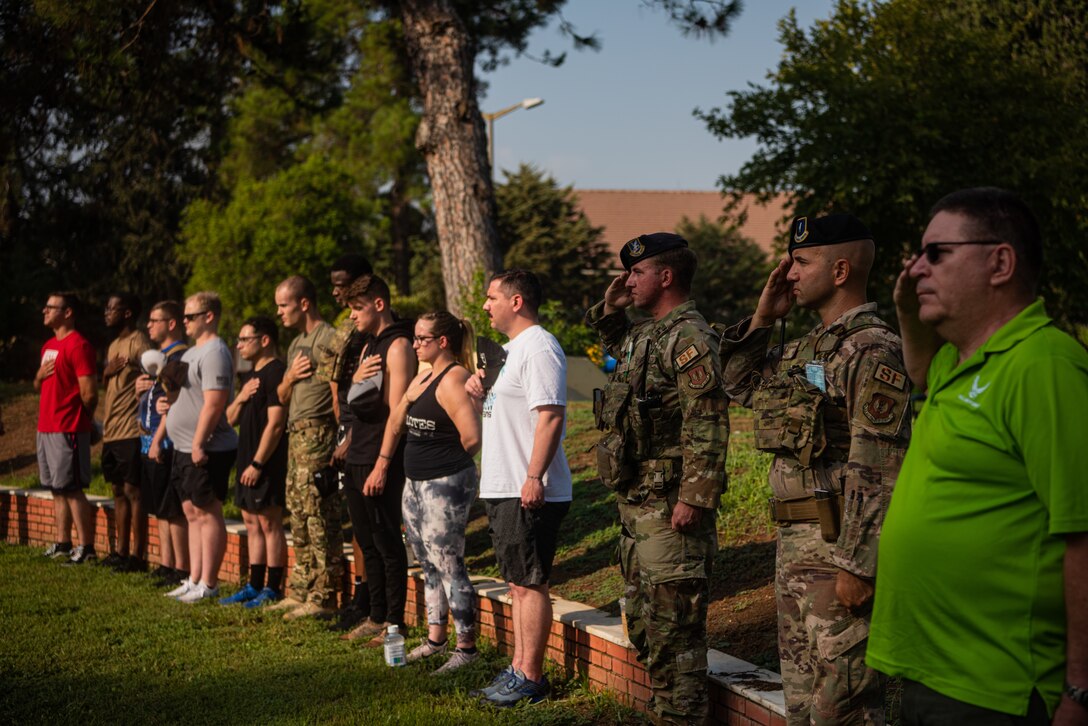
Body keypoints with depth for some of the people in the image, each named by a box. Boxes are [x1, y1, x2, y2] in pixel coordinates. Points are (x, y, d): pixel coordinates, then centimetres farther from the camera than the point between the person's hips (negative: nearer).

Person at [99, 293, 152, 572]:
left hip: (131, 431, -9)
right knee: (119, 491, 12)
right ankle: (121, 552, 17)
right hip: (112, 431, 9)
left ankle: (138, 557, -3)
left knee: (132, 490, -7)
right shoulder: (114, 345, 19)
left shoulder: (139, 343, -11)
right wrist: (107, 371, 3)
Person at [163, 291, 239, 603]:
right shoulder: (193, 351, 18)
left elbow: (214, 403, -23)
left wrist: (199, 443, -25)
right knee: (193, 512, 13)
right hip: (186, 448, 11)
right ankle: (194, 580, 19)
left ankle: (208, 584, -1)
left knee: (207, 513, -5)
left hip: (206, 450, -11)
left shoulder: (214, 353, -15)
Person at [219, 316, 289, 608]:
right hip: (247, 460, 10)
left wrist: (257, 463, -20)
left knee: (269, 523, -6)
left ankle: (273, 589, -2)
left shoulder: (276, 373, -13)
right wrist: (240, 398, -1)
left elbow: (275, 423, -19)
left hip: (266, 463, -10)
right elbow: (231, 419, 20)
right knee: (252, 523, 11)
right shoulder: (252, 376, 18)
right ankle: (255, 586, 17)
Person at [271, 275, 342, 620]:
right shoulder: (296, 344, 21)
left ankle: (323, 598, -6)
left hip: (318, 434, -10)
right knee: (299, 518, 13)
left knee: (320, 517, -8)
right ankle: (301, 592, 20)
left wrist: (339, 441, -18)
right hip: (296, 436, 10)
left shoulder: (328, 338, -9)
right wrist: (290, 376, 2)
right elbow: (282, 397, 23)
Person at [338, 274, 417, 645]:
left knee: (387, 542, -3)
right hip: (358, 459, 9)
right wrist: (355, 378, 5)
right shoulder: (368, 347, 17)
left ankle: (395, 622, 3)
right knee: (368, 543, 13)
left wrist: (382, 464, -20)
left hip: (381, 463, -9)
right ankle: (376, 616, 21)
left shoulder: (398, 346, -12)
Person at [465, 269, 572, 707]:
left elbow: (550, 416, -23)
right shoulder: (512, 348, 18)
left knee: (529, 584, -4)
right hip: (502, 488, 10)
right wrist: (480, 396, 7)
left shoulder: (538, 349, -15)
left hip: (529, 492, -10)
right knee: (517, 583, 15)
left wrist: (534, 478, -28)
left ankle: (531, 679, 3)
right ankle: (519, 668, 23)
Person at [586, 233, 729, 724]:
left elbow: (708, 423, -22)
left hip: (670, 508, -11)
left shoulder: (689, 338, -16)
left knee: (672, 627, -6)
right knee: (643, 623, 18)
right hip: (636, 503, 11)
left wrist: (694, 497, -26)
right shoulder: (645, 333, 14)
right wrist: (610, 313, 19)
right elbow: (621, 353, 39)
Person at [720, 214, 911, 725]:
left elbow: (877, 472, -21)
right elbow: (739, 384, 26)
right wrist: (762, 317, 12)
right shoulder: (808, 346, 14)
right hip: (794, 542, 10)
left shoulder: (872, 350, -16)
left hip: (837, 547, -10)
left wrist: (858, 566, -23)